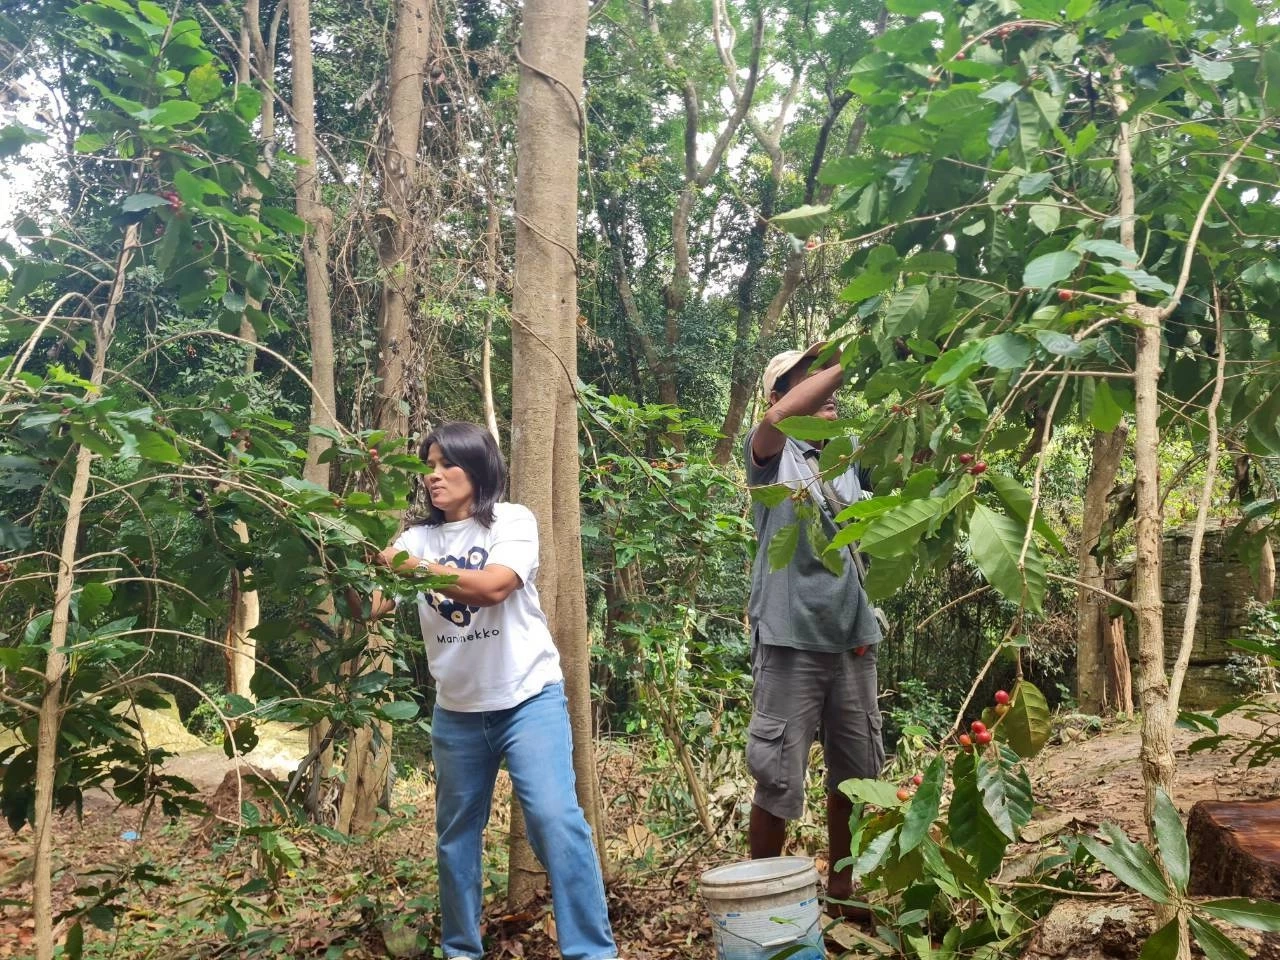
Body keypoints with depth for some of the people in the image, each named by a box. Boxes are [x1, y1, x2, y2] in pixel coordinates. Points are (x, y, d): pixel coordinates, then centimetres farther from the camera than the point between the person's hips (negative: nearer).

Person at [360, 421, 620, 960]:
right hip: (456, 712, 5)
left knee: (555, 819, -15)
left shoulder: (512, 521, -7)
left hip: (528, 699, -4)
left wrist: (414, 566, -31)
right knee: (455, 835, 12)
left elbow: (493, 587, -25)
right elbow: (372, 608, -6)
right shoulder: (417, 539, 5)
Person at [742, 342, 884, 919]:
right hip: (791, 638, -6)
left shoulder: (850, 458, 15)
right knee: (778, 779, -1)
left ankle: (840, 888, 32)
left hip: (851, 636, 6)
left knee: (855, 772, 15)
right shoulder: (771, 454, -1)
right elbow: (779, 419, -23)